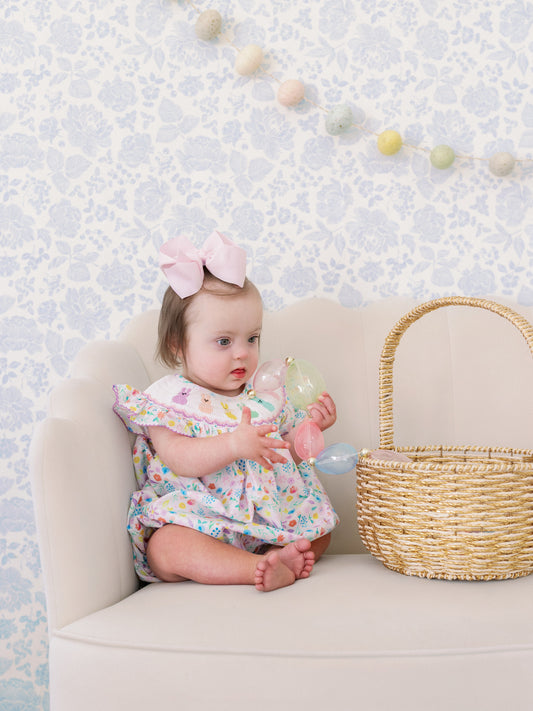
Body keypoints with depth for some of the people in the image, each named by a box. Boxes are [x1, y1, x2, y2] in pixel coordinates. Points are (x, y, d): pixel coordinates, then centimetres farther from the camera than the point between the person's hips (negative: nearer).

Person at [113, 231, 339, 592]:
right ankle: (260, 567, -42)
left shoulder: (266, 395, 12)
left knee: (321, 531, -5)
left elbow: (289, 454, 17)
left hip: (270, 515, 6)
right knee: (164, 548, -34)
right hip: (196, 517, -6)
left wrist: (309, 427, -3)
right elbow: (180, 460, -20)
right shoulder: (170, 398, -5)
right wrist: (234, 444, -35)